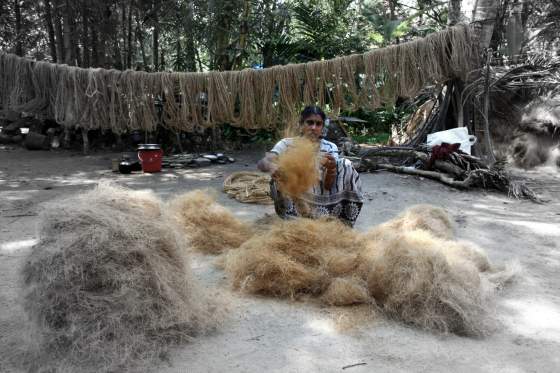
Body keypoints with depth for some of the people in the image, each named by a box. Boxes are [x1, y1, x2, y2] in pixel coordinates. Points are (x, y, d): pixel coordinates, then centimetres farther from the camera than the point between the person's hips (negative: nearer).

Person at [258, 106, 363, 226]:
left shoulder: (330, 148, -1)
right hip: (293, 203, -1)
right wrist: (271, 166, -45)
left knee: (345, 165, -15)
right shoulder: (287, 144, -3)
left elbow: (328, 187, -10)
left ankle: (343, 221, -9)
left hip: (320, 201, 2)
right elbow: (261, 163, -20)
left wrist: (331, 169, -34)